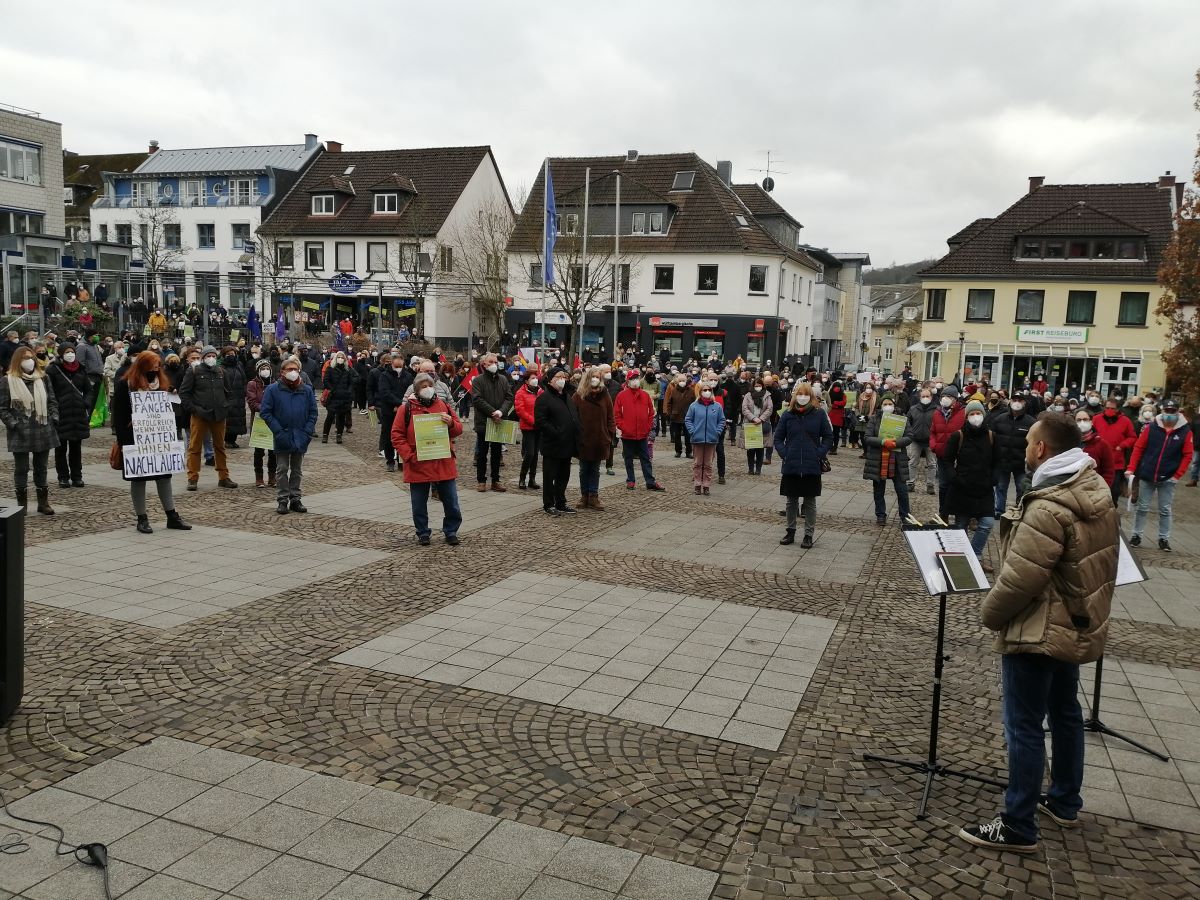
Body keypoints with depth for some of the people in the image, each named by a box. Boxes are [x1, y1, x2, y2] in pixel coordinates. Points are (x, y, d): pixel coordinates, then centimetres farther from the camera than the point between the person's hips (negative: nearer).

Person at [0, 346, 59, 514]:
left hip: (43, 431, 3)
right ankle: (22, 505, 10)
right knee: (21, 469, 2)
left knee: (41, 468, 11)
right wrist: (14, 424, -12)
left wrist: (53, 419, 0)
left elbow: (52, 401, 12)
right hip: (20, 434, -3)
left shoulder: (43, 378, 9)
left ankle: (43, 502, 18)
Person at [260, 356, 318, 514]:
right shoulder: (273, 389, -6)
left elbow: (313, 413, 4)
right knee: (282, 470, 4)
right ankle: (282, 500, 10)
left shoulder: (307, 390, 1)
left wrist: (307, 432, -7)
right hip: (282, 439, -2)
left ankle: (295, 499, 19)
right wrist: (278, 431, -13)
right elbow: (265, 412, -6)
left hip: (301, 438, 2)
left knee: (297, 470, 11)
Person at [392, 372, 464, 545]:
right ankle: (423, 533, 23)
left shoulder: (443, 404, 6)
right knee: (419, 503, 8)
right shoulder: (407, 408, -1)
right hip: (418, 465, -2)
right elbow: (396, 435, -2)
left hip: (444, 464, 2)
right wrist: (409, 455, -12)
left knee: (451, 501, 6)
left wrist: (451, 423, -13)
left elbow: (458, 429, 9)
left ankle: (451, 531, 22)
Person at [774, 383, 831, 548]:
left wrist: (819, 455, -6)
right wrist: (784, 454, -5)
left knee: (810, 502, 7)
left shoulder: (819, 414, -2)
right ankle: (790, 531, 25)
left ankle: (809, 534, 16)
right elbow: (778, 438, 8)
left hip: (812, 466, -1)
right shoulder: (788, 415, 1)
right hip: (791, 466, 1)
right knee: (791, 501, 11)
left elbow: (828, 437, 4)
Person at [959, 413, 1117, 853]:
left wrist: (990, 615, -10)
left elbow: (1019, 580, -27)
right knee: (1065, 712, 22)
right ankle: (1065, 802, 39)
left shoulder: (1049, 509, -28)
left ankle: (1018, 827, 10)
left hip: (1038, 633, -10)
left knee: (1024, 727, 0)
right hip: (1078, 627, 10)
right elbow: (1095, 565, 11)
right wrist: (1090, 610, 20)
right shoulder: (1097, 490, 2)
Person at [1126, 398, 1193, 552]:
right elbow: (1138, 448, 0)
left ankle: (1164, 539, 18)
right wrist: (1131, 468, -6)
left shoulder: (1185, 431, -4)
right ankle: (1136, 535, 19)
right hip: (1146, 475, 0)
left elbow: (1187, 455, -2)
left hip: (1168, 478, 0)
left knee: (1165, 510, 8)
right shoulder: (1151, 427, -4)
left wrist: (1178, 475, -7)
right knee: (1142, 508, 9)